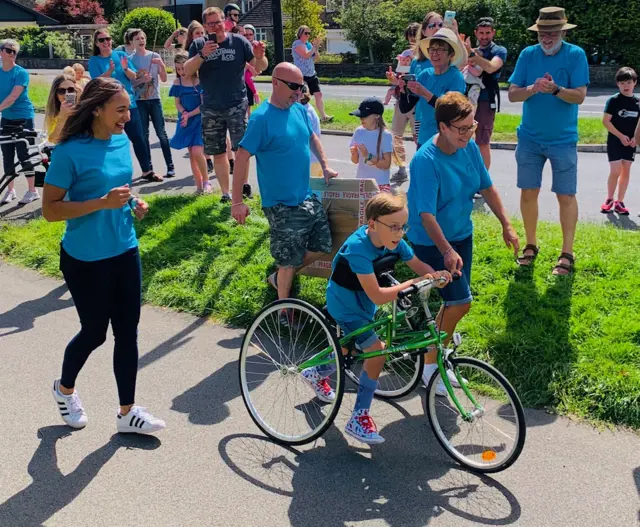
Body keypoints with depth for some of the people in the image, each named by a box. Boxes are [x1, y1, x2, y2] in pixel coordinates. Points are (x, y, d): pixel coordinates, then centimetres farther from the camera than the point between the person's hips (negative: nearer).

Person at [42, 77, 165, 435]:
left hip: (125, 252, 6)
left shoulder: (122, 142, 3)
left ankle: (128, 412, 21)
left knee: (127, 331, 8)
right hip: (85, 259, -6)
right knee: (95, 332, 8)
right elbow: (50, 210, -18)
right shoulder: (71, 151, -18)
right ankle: (65, 388, 39)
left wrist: (134, 203, -1)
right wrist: (103, 203, -27)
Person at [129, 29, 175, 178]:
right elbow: (128, 82, 0)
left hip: (154, 99, 0)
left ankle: (170, 166, 0)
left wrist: (162, 65, -13)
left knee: (161, 133, -2)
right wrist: (141, 79, -16)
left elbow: (164, 79, 3)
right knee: (144, 135, 3)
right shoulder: (130, 60, 1)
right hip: (139, 101, 0)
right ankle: (148, 167, 8)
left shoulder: (155, 56, 3)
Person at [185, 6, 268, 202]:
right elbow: (187, 71, -6)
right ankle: (226, 193, 19)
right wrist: (202, 55, -21)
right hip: (210, 108, 2)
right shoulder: (198, 45, 4)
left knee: (241, 148, -10)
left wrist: (260, 56, -25)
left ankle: (243, 184, 10)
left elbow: (261, 67, -2)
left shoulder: (238, 42, -1)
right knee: (218, 153, 8)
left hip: (236, 105, -2)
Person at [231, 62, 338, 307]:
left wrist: (325, 166, 17)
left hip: (307, 198, 8)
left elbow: (312, 137, 25)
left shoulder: (299, 110, 5)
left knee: (322, 246, 13)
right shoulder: (262, 118, -17)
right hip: (281, 205, -7)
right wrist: (237, 202, -20)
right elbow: (242, 157, -18)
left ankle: (281, 277, 34)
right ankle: (284, 312, 20)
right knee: (289, 259, 1)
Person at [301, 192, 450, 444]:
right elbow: (377, 296, -38)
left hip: (362, 303, 8)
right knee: (377, 351, -18)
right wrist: (413, 283, -39)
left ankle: (317, 373, 53)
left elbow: (418, 264, -5)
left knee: (354, 347, 25)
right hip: (345, 306, -8)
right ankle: (359, 420, -6)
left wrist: (434, 276, -26)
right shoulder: (358, 248, -35)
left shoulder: (392, 240, -15)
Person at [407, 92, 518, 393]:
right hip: (432, 242, -7)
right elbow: (426, 214, -28)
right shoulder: (426, 160, -25)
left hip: (462, 235, 7)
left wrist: (506, 225, 7)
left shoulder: (469, 148, -4)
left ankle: (436, 352, 32)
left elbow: (487, 187, 8)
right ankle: (430, 366, 7)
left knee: (453, 302, 12)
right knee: (461, 302, -10)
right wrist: (447, 251, -35)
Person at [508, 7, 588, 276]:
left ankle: (567, 253, 7)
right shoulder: (528, 54, 0)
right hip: (529, 138, 3)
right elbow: (512, 94, -4)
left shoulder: (576, 55, -7)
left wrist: (555, 89, -30)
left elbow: (580, 96, -13)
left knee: (566, 196, 0)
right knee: (528, 192, 7)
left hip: (563, 140, -3)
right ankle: (531, 245, 23)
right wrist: (533, 89, -24)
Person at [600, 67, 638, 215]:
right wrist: (620, 136, -16)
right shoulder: (614, 100, -8)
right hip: (615, 141, -4)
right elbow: (606, 121, -11)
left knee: (626, 171, 6)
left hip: (631, 143, 4)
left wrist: (636, 137, -6)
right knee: (615, 171, -8)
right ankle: (609, 200, 10)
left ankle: (620, 202, 14)